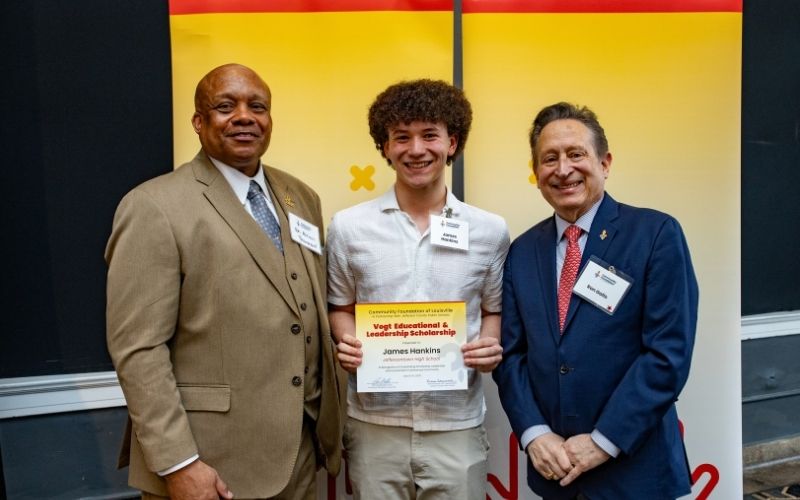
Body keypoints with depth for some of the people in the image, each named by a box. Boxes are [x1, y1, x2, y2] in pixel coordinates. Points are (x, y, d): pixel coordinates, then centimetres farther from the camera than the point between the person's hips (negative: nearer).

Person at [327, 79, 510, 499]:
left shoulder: (489, 230, 0)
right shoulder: (348, 227, -1)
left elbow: (493, 311, 10)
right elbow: (340, 307, 9)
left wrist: (490, 347, -9)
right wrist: (348, 344, -11)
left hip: (457, 424, 1)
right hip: (373, 423, 0)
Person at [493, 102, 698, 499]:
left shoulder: (656, 233, -9)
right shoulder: (521, 251, 3)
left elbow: (669, 351, -13)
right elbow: (511, 352, 3)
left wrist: (603, 441, -15)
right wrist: (534, 434, -9)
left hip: (632, 466, -3)